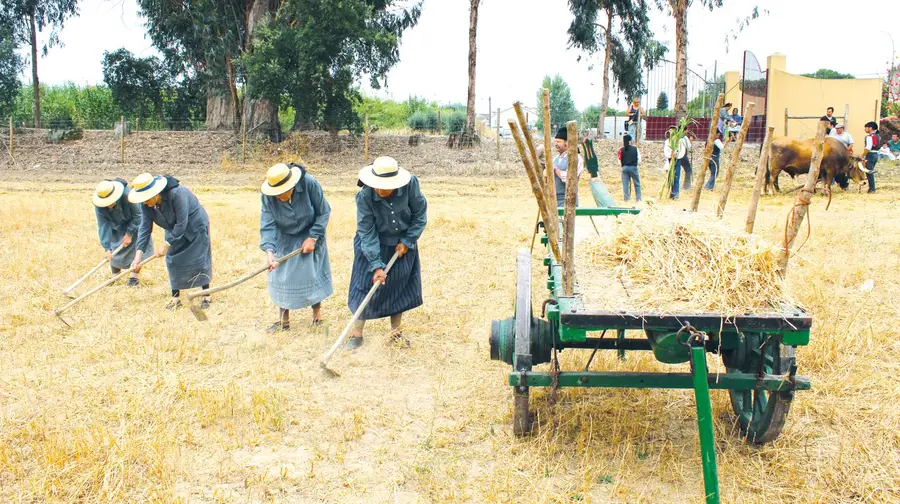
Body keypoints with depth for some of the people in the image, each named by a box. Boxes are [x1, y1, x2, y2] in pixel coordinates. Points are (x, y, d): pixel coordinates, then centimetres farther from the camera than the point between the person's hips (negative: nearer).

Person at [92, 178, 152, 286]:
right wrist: (107, 248, -30)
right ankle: (115, 276, 16)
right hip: (116, 226, 3)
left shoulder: (128, 195, -40)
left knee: (137, 247, -12)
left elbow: (137, 215, -25)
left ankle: (134, 277, -3)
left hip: (134, 223, -2)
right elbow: (103, 225, -25)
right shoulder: (99, 206, -30)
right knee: (114, 249, 0)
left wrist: (129, 234, -21)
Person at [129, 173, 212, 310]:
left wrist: (166, 246, -30)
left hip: (195, 228, -6)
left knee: (200, 260, -4)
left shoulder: (177, 194, -37)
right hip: (175, 231, 6)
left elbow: (181, 224, -34)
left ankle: (206, 296, 7)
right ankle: (176, 297, 12)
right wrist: (138, 254, -26)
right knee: (173, 261, 2)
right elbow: (145, 227, -17)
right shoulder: (146, 205, -17)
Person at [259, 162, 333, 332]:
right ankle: (284, 320, 15)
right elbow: (267, 224, -25)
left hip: (309, 236, -2)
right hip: (285, 240, 2)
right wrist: (269, 250, -40)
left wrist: (313, 237, -21)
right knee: (281, 277, 1)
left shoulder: (310, 184, -28)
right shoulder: (267, 196, -24)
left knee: (313, 273, 0)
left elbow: (324, 212, -17)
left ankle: (317, 312, 21)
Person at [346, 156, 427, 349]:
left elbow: (420, 214, -9)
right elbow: (367, 232, -23)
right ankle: (356, 333, 10)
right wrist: (376, 265, -26)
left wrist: (407, 241, -10)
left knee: (400, 287, 8)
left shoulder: (410, 184, -25)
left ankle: (396, 332, 24)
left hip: (403, 243, 2)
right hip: (374, 246, -2)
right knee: (367, 286, -3)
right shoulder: (364, 196, -28)